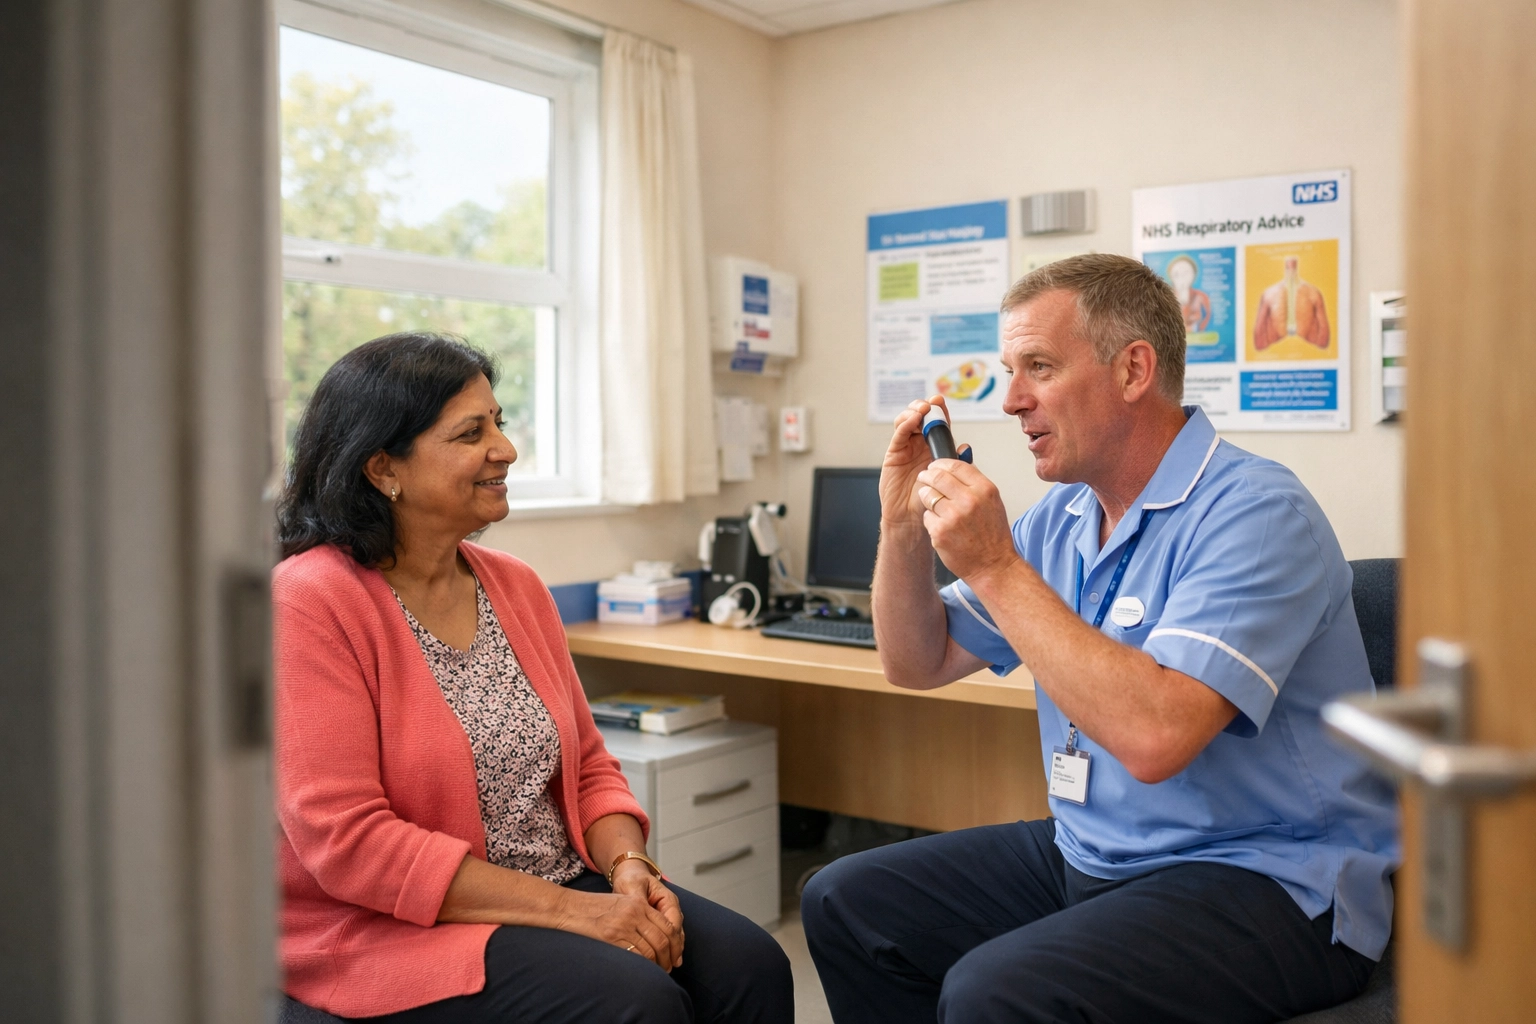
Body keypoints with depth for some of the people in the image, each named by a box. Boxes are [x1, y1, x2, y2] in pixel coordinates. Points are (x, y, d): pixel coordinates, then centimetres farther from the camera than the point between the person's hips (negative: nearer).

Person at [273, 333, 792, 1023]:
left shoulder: (515, 586, 9)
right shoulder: (309, 603, -13)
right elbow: (347, 841, -19)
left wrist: (627, 864, -8)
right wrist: (568, 909, -20)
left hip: (562, 884, 7)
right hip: (389, 934, -6)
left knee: (751, 965, -16)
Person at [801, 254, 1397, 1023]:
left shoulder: (1254, 514, -19)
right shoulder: (1061, 519, 7)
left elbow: (1154, 737, -32)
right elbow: (917, 665, 12)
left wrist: (995, 565, -26)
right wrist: (904, 524, -3)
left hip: (1263, 882, -8)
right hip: (1087, 856, 8)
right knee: (843, 902, 4)